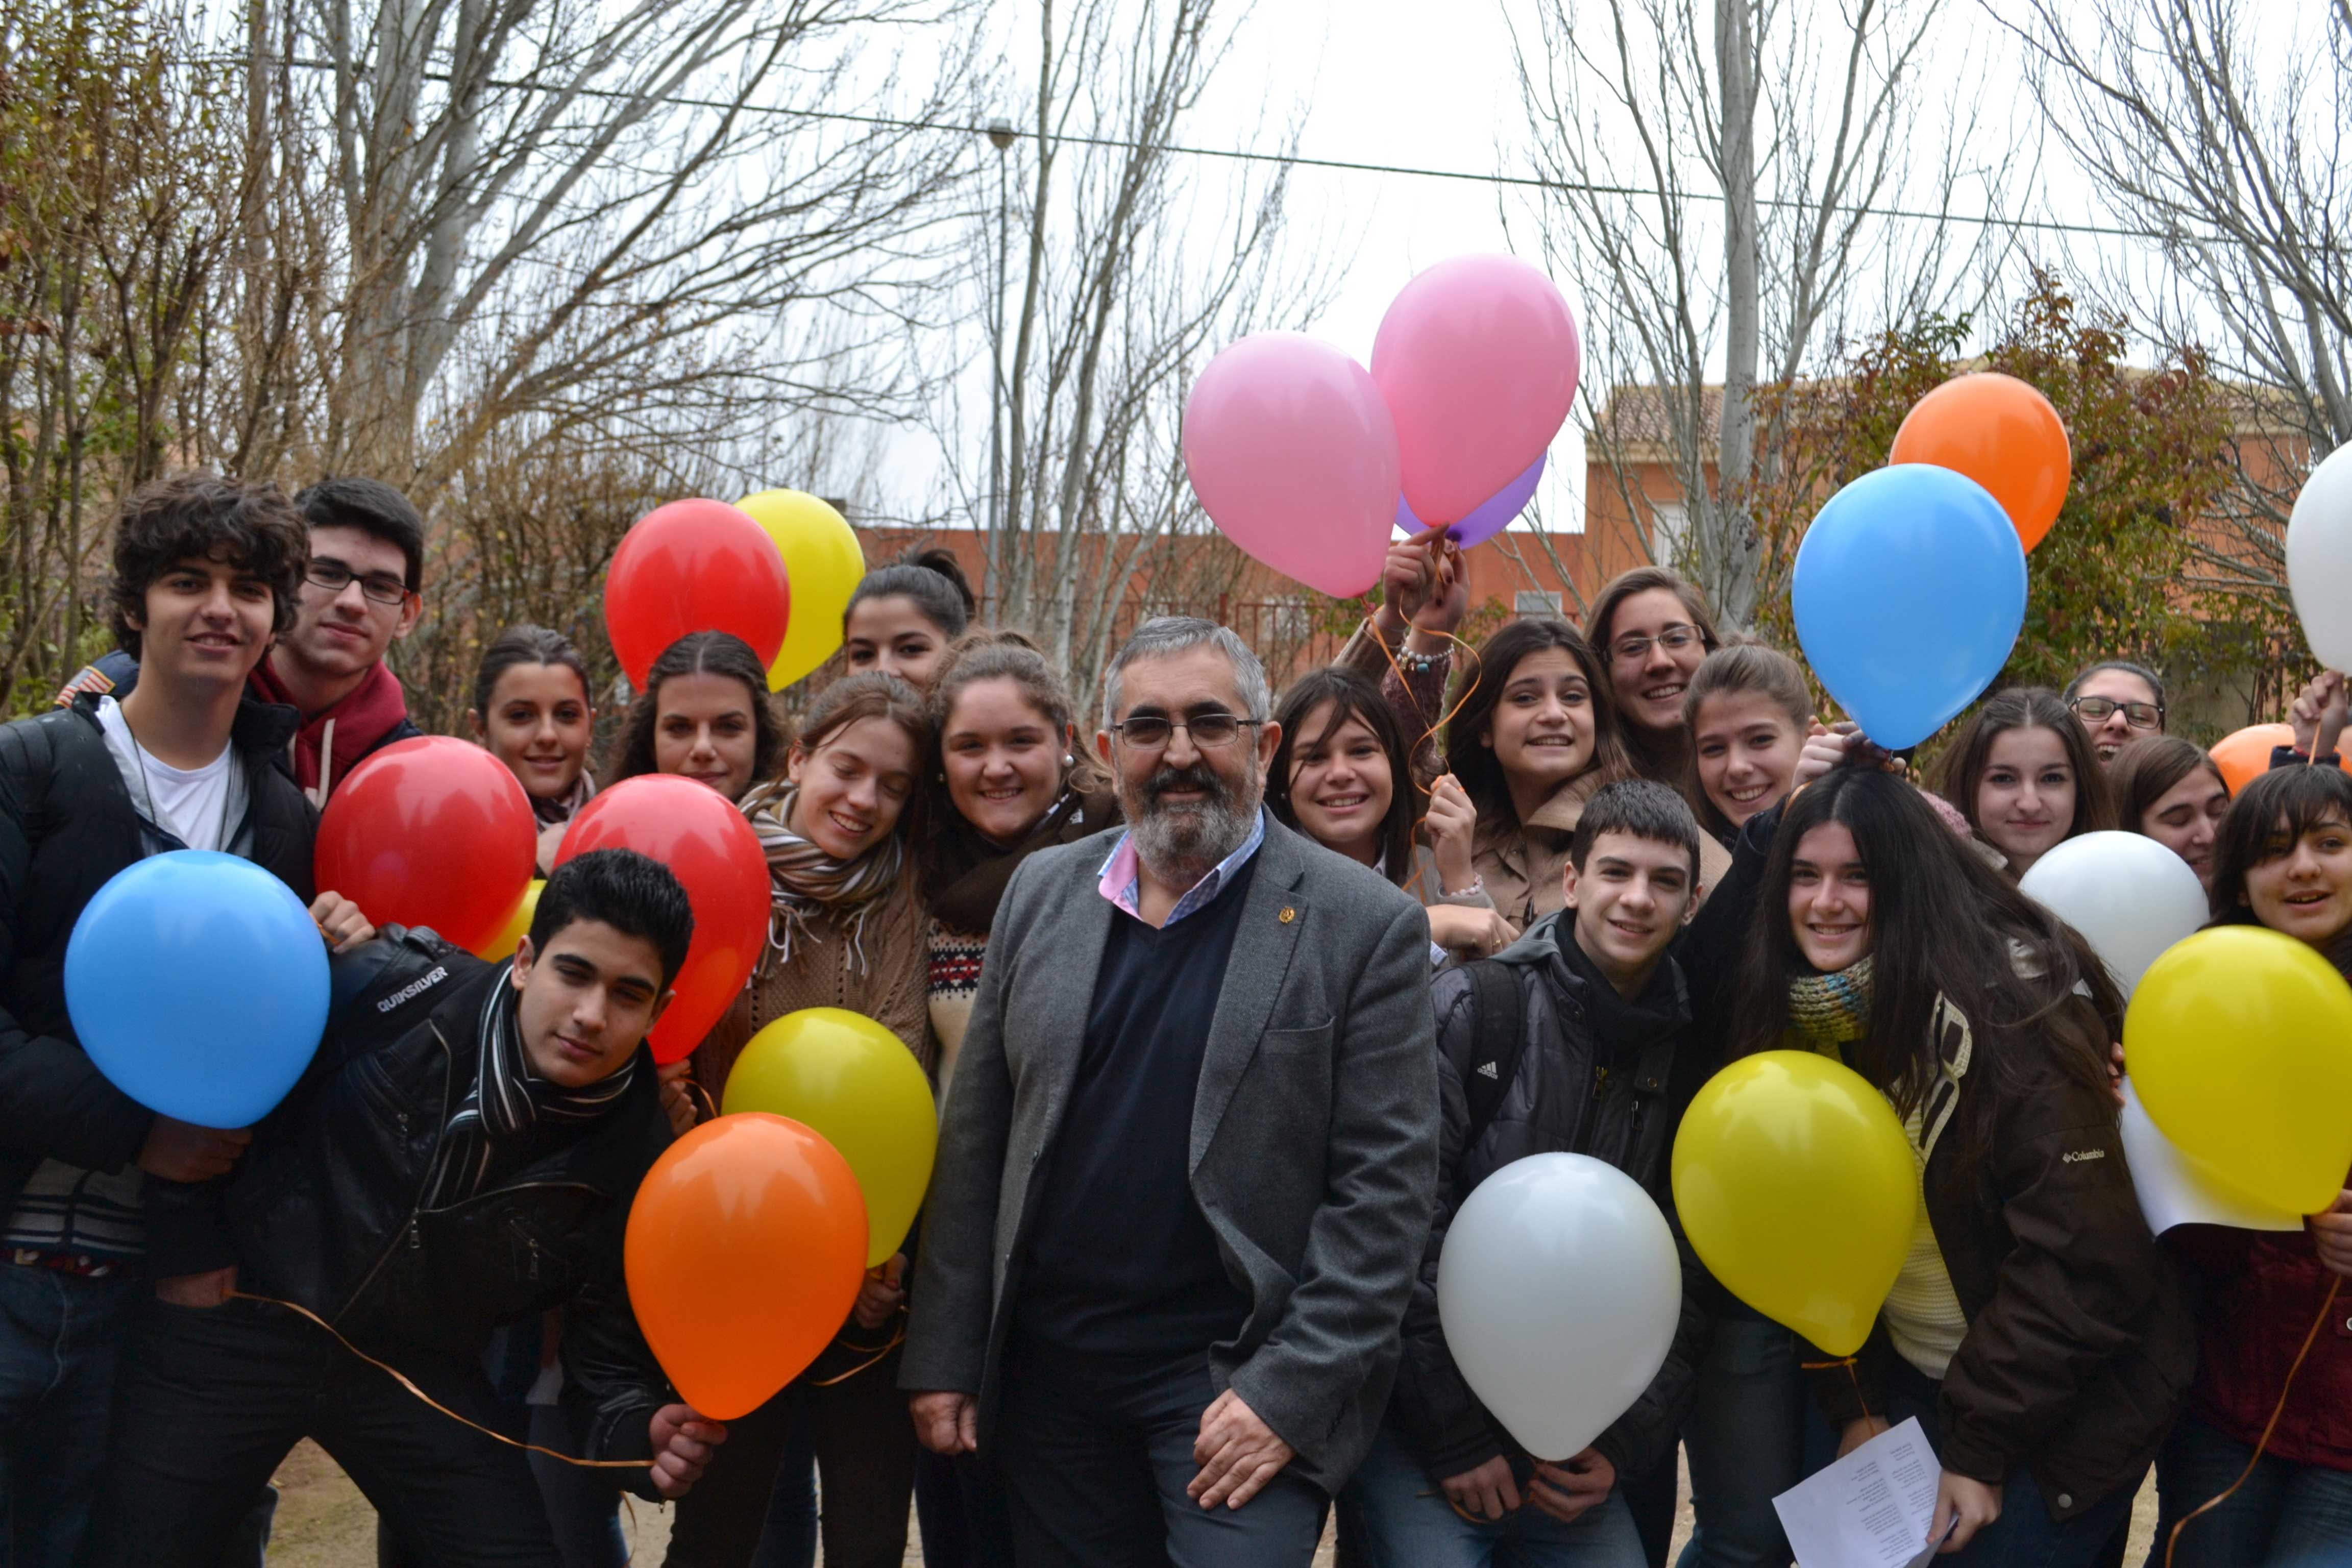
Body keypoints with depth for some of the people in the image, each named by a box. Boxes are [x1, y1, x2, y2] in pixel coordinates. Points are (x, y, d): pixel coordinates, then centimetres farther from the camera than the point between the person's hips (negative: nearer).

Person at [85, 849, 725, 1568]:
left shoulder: (635, 1156, -13)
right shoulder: (400, 989, -20)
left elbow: (610, 1353, -6)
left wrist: (643, 1432, -29)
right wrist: (187, 1245, -3)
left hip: (418, 1369, 2)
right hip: (239, 1316, -1)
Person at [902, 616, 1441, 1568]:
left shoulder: (1366, 927, -7)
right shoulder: (1042, 892, 6)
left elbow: (1386, 1188, -9)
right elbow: (976, 1140, 9)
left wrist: (1290, 1392, -14)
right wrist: (944, 1356, 6)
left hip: (1239, 1381, -4)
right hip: (1046, 1371, 4)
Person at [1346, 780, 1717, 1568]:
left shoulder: (1688, 1055, 6)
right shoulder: (1474, 1005, -9)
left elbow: (1689, 1284, 9)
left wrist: (1622, 1442, -2)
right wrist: (1457, 1436, -14)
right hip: (1416, 1423, -4)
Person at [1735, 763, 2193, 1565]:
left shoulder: (2009, 1011, -22)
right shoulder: (1794, 1016, -2)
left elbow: (2081, 1251, -22)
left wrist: (1983, 1446, -19)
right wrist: (1854, 1403, -3)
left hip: (2059, 1407, -6)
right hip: (1904, 1383, 6)